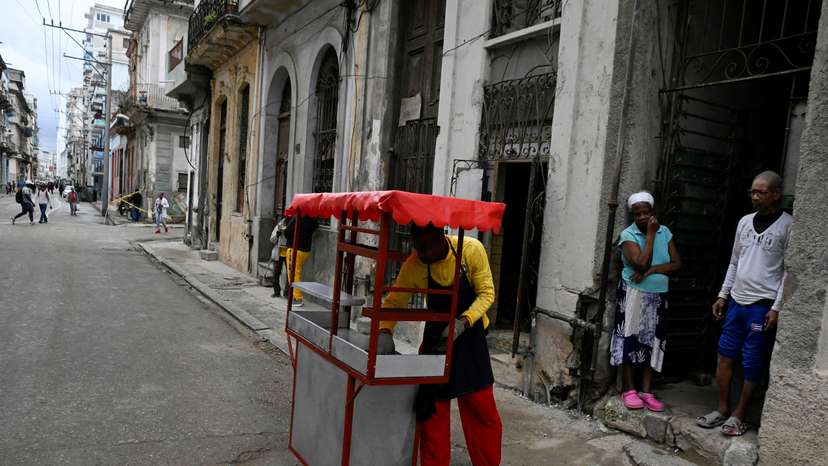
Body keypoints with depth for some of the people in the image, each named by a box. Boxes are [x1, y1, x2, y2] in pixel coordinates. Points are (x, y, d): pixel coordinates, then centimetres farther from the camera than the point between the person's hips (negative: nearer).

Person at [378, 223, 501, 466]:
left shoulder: (472, 249, -22)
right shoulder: (414, 265, -18)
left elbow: (487, 293, -16)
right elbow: (394, 301, -10)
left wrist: (462, 322, -30)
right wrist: (384, 331, -28)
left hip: (470, 333, -1)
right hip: (436, 336, 1)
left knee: (482, 408, 4)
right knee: (432, 410, 5)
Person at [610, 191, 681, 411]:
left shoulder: (665, 232, 4)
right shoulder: (628, 235, -10)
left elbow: (676, 263, -2)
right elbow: (641, 264, -23)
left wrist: (651, 270, -18)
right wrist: (650, 234, -18)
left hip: (658, 297, 4)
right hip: (633, 295, -4)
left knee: (652, 341, 6)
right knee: (630, 339, -1)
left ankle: (646, 391, 13)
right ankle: (628, 389, 8)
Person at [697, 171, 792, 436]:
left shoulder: (788, 225, -8)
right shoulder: (745, 221, 10)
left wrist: (776, 308, -13)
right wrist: (723, 295, 12)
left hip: (763, 305, -6)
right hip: (736, 301, 6)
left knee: (753, 364, 3)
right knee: (725, 355, 9)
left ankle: (738, 416, 15)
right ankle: (723, 410, 20)